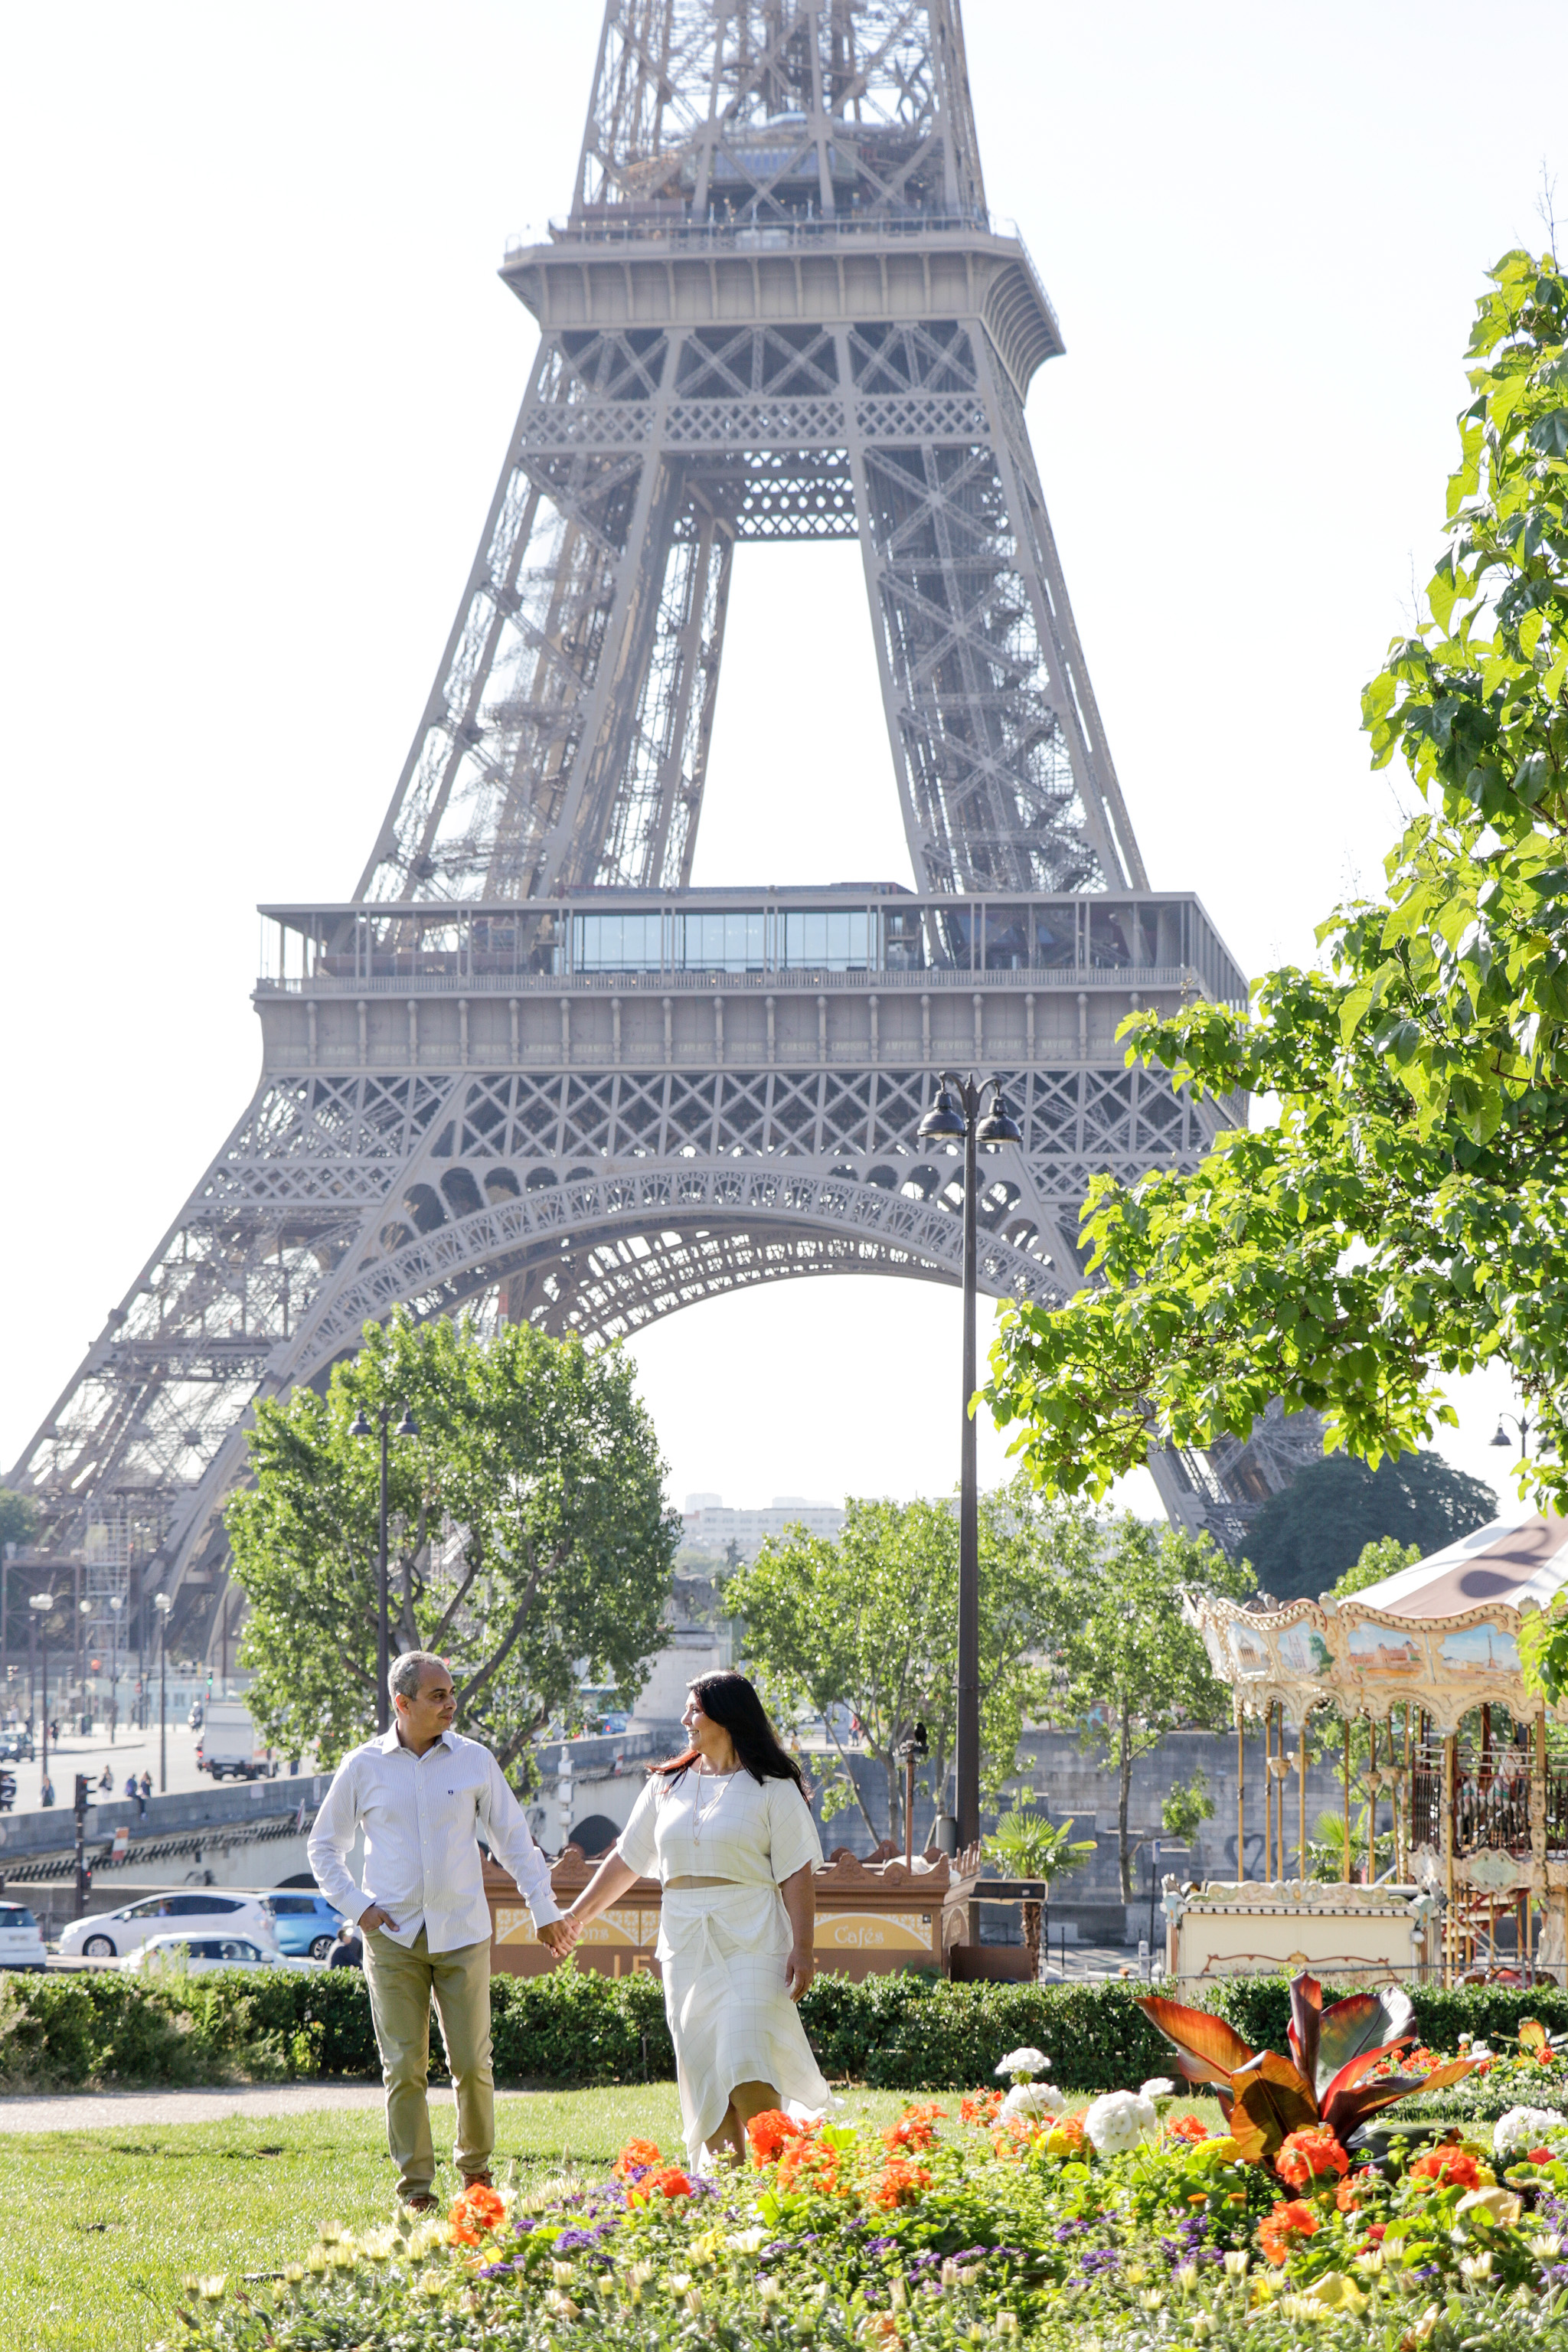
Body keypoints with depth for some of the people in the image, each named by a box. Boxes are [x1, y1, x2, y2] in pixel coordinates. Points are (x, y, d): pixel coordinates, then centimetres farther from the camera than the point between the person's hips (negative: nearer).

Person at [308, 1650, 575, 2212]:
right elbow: (324, 1847, 12)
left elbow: (514, 1839, 12)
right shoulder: (364, 1767, 2)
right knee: (404, 2066, -3)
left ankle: (476, 2164, 20)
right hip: (393, 1936, -1)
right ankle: (415, 2186, 4)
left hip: (462, 1934, 1)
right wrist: (356, 1905, -1)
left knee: (472, 2063, -1)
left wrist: (544, 1910, 7)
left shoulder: (474, 1761, 3)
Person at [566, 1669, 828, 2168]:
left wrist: (803, 1948, -13)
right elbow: (627, 1857, 21)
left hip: (751, 1944, -5)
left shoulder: (771, 1789, -2)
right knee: (703, 2070, 2)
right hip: (686, 1948, 5)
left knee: (747, 2072, -15)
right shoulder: (667, 1786, 14)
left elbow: (797, 1874, -6)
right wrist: (579, 1913, 22)